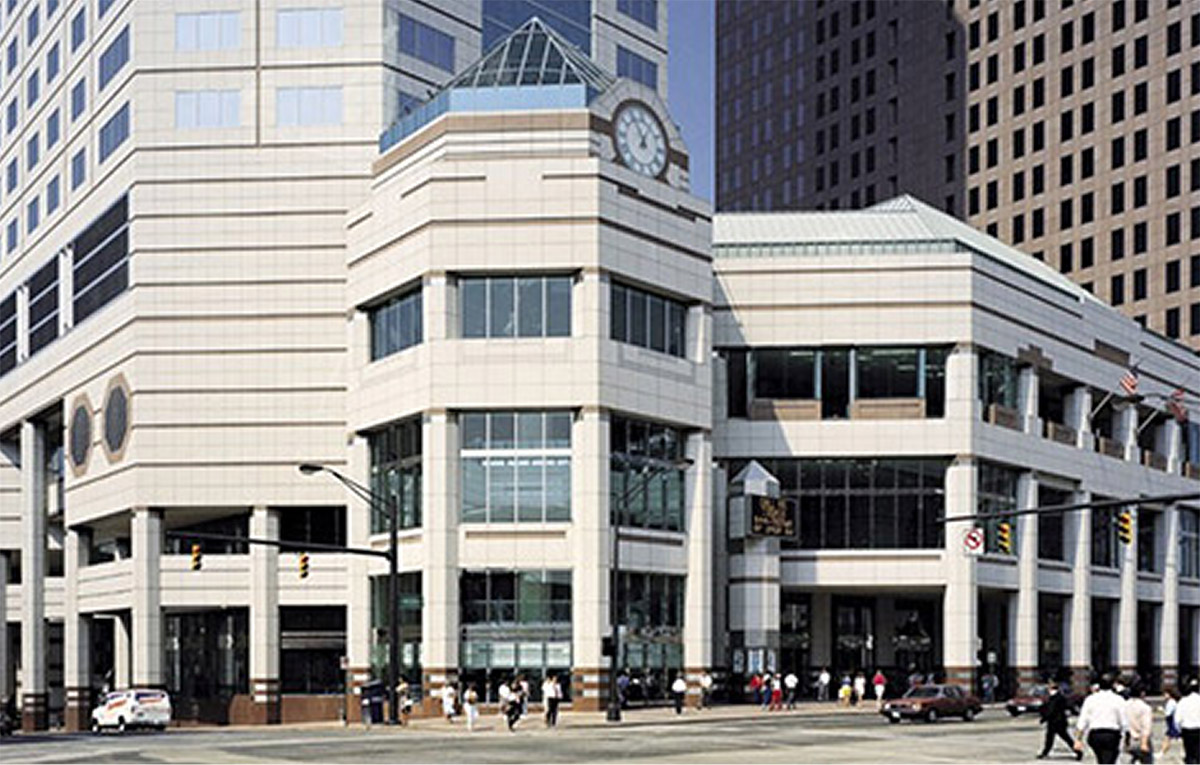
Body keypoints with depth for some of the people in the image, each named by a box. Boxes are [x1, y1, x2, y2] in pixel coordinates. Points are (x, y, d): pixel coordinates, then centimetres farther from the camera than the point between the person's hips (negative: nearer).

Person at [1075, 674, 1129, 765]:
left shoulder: (1090, 699, 4)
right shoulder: (1118, 700, -3)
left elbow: (1082, 721, 1)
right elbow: (1124, 723, -5)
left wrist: (1078, 739, 2)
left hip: (1094, 735, 3)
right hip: (1112, 735, -3)